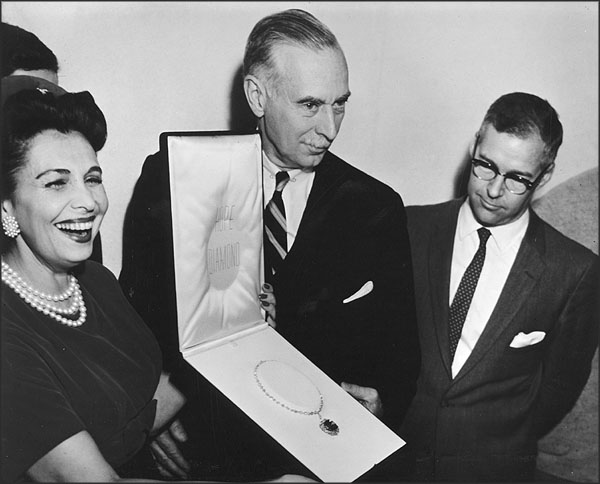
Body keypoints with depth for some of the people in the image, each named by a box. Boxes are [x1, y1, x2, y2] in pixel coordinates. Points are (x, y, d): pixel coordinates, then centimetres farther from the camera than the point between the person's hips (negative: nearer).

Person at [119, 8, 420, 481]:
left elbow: (400, 353, 7)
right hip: (197, 442, -2)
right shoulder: (170, 180, -2)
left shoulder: (377, 208, 3)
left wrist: (381, 405, -13)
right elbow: (136, 314, 2)